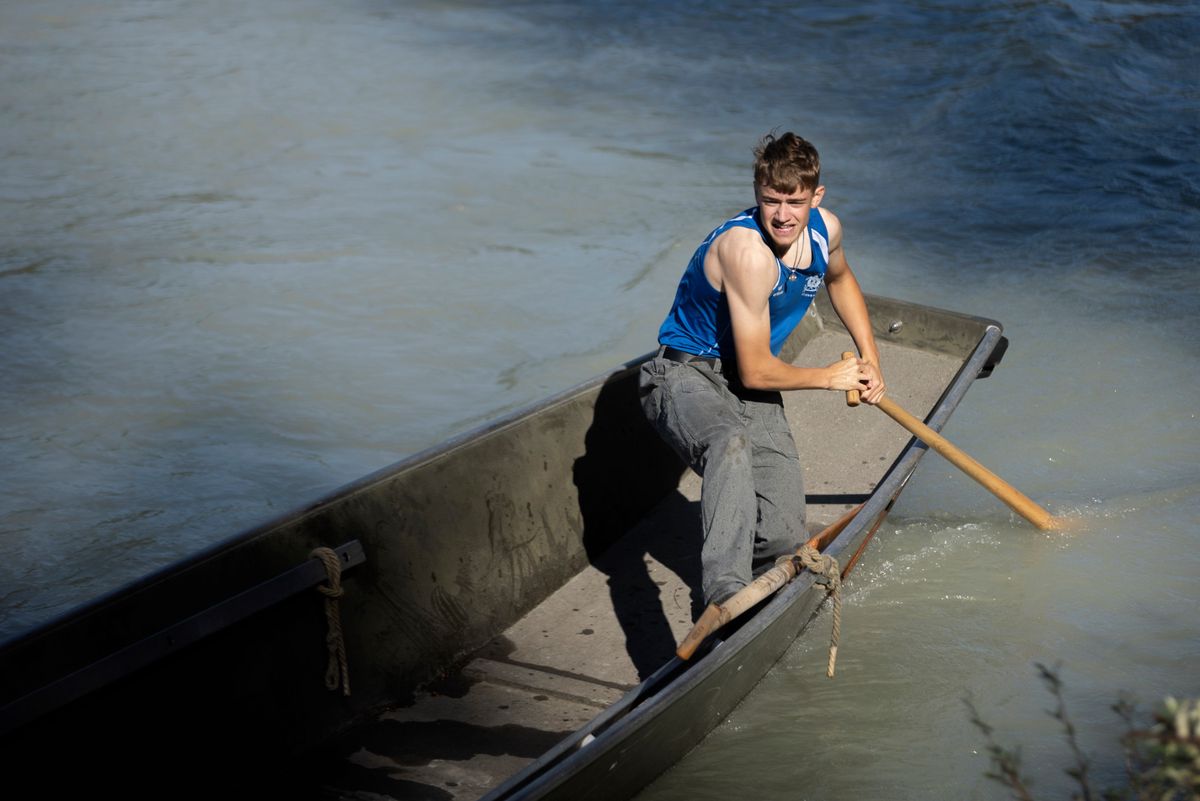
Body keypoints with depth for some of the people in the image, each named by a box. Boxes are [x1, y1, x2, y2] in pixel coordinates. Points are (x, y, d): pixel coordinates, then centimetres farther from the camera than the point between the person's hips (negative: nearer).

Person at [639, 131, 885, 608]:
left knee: (784, 538, -8)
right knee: (732, 445, -44)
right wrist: (829, 377, -5)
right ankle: (726, 596, -53)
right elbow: (756, 371, -22)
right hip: (686, 376, -7)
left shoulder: (826, 229, -2)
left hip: (753, 391, 7)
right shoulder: (748, 251, -27)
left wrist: (869, 360, 22)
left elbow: (839, 279, 26)